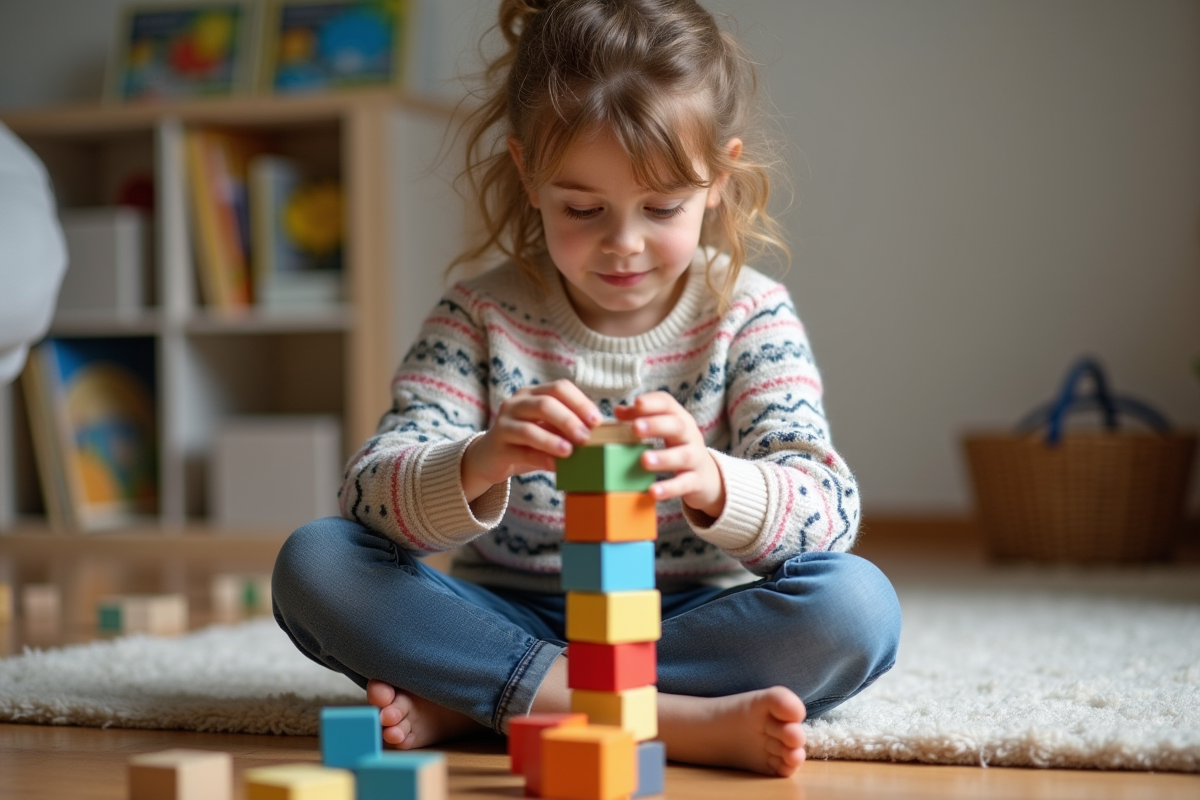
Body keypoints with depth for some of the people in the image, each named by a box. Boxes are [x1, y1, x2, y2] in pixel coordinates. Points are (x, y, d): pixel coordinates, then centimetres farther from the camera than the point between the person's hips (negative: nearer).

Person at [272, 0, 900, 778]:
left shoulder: (750, 316, -3)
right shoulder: (481, 319, -2)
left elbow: (829, 510, -16)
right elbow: (371, 496, -13)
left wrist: (709, 482, -40)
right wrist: (480, 466, -37)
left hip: (692, 622, 0)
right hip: (510, 618, 1)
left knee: (858, 605, -28)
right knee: (314, 562, -22)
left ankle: (475, 702, -25)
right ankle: (686, 720, -29)